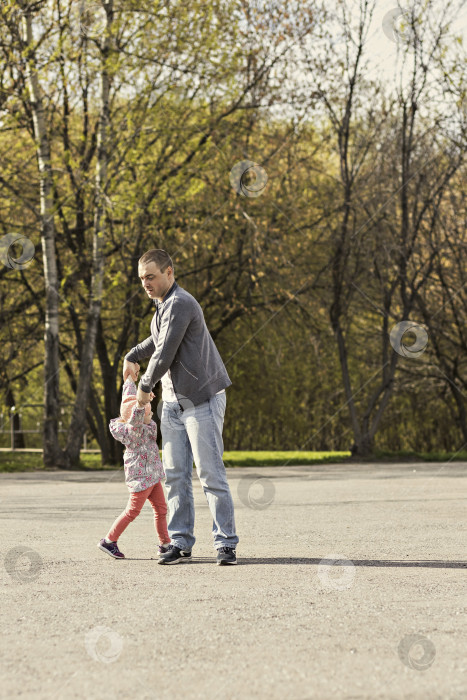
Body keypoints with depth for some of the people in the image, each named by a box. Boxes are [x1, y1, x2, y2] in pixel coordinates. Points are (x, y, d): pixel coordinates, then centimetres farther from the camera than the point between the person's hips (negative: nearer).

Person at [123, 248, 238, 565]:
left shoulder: (180, 304, -16)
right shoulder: (163, 306, 15)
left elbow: (164, 356, -18)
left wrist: (145, 387, -4)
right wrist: (132, 356, 36)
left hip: (202, 400, -9)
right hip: (173, 403, 9)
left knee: (211, 474, -9)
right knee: (176, 476, 5)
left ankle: (226, 544, -6)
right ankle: (181, 543, 9)